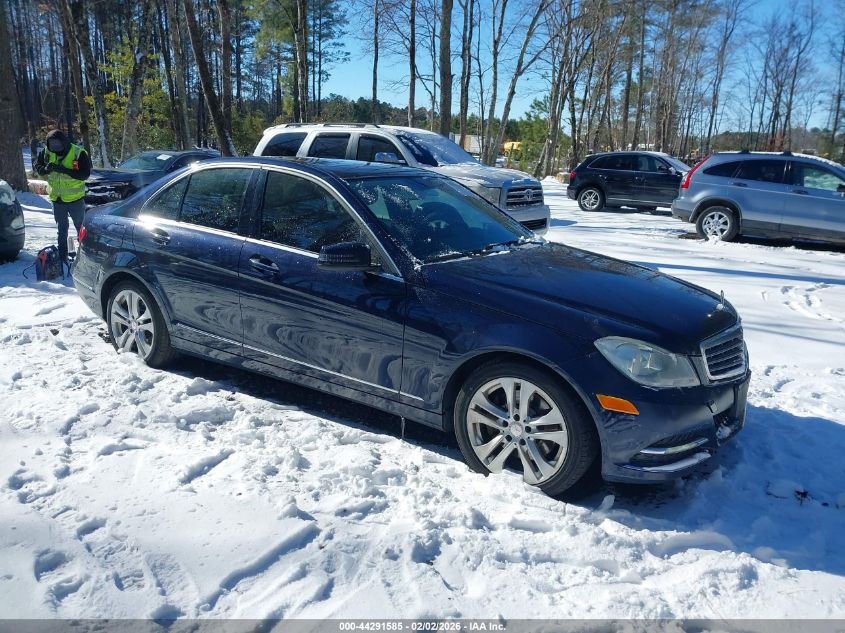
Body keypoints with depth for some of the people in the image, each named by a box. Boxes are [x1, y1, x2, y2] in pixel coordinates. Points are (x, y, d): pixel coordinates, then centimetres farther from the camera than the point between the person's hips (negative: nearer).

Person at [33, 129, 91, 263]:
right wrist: (45, 169, -21)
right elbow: (36, 166, 2)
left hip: (75, 198, -4)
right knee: (61, 229, 14)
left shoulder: (79, 153, -18)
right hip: (57, 198, 4)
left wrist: (63, 169, -32)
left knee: (81, 227, 9)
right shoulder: (47, 152, -6)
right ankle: (62, 257, 23)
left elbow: (85, 174, -23)